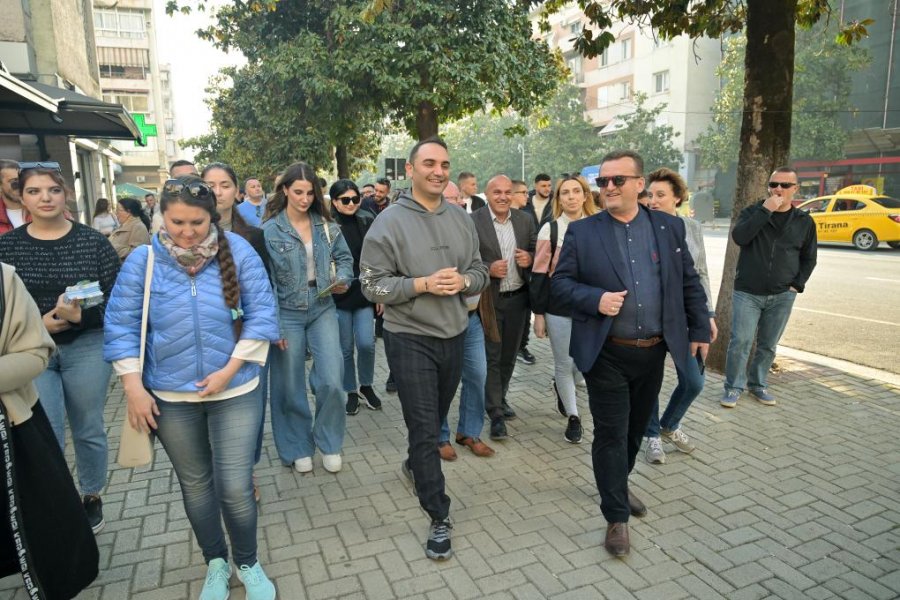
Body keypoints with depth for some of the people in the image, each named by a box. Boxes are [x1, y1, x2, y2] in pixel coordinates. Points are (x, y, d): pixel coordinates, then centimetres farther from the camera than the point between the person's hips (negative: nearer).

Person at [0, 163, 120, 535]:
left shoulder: (93, 241, -3)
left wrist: (79, 314, -22)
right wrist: (37, 324, -16)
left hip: (86, 348, 0)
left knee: (88, 430, 12)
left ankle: (92, 498, 33)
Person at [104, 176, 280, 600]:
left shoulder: (238, 251, -7)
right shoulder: (142, 260, -3)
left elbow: (262, 313, -8)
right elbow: (121, 324, -1)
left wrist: (230, 369, -13)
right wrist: (133, 386, -7)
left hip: (235, 392, -1)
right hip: (170, 396, 2)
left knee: (235, 488, -1)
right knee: (195, 484, 16)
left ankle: (248, 564, 27)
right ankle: (216, 564, 39)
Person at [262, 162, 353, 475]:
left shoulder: (326, 226, 3)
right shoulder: (270, 230, -8)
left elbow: (345, 258, 13)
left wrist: (342, 279, -9)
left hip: (322, 309, 3)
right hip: (287, 314, -2)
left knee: (332, 381, -4)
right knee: (291, 387, 7)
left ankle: (328, 443, 20)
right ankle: (298, 448, 28)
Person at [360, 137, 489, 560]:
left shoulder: (462, 221, 5)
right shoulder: (389, 222, -10)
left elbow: (480, 273, 9)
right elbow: (372, 284, -12)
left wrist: (462, 281, -14)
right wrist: (423, 284, -23)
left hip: (454, 336, 5)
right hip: (410, 340, -5)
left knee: (435, 420, 22)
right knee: (424, 429, 0)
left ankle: (416, 465, 52)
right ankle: (439, 518, 14)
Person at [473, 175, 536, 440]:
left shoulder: (525, 220, 4)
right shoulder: (472, 222, -11)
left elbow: (536, 251, 12)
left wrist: (530, 258, -10)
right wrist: (488, 269, -25)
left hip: (518, 298, 5)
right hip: (488, 299, -5)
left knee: (509, 356, 18)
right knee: (491, 357, 2)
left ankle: (500, 398, 37)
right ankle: (496, 414, 12)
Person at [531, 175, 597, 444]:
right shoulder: (549, 229, -4)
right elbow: (539, 274, -5)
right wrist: (538, 313, -6)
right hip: (558, 307, -2)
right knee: (564, 364, 6)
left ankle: (560, 386, 42)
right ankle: (573, 417, 25)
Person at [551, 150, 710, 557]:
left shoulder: (670, 227, 4)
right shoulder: (581, 232, -4)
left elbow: (689, 283, 9)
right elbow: (560, 285, -5)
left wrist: (699, 331, 7)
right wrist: (596, 299, -22)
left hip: (653, 352, 4)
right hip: (606, 354, -3)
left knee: (636, 428, 19)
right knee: (611, 434, 2)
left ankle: (618, 485, 44)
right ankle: (616, 516, 16)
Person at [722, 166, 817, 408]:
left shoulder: (804, 222, 7)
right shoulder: (752, 212, 2)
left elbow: (809, 258, 13)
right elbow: (739, 237, -18)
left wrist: (797, 285, 1)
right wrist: (765, 210, -19)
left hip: (782, 296, 2)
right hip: (747, 293, -2)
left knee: (768, 345, 10)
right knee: (740, 341, -7)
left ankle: (758, 384, 26)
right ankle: (733, 387, 6)